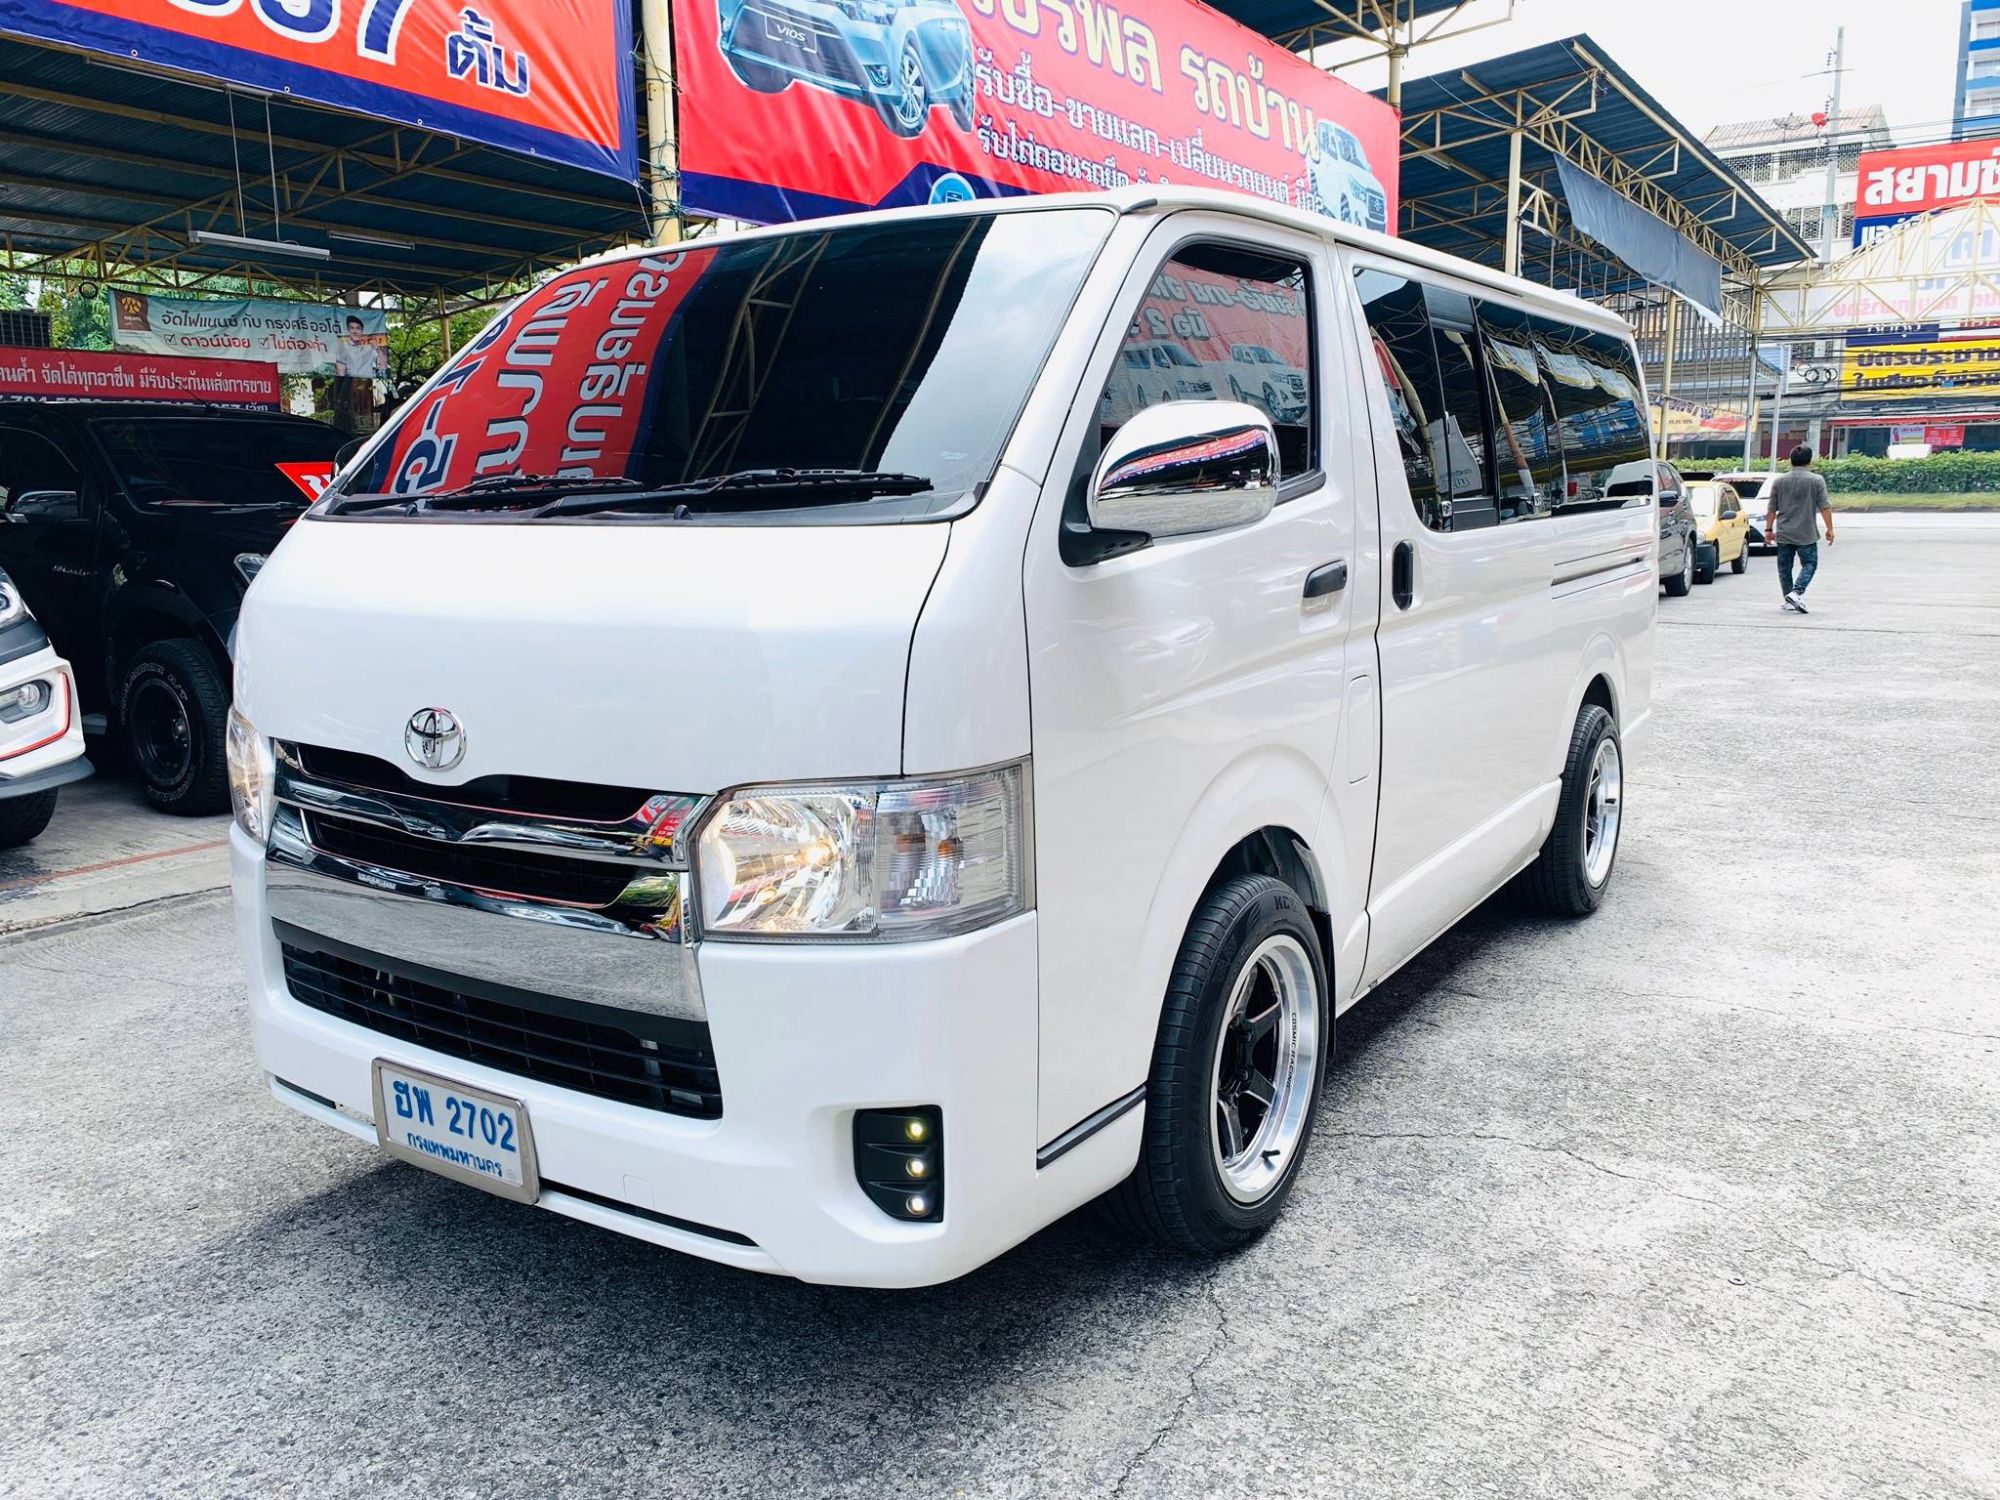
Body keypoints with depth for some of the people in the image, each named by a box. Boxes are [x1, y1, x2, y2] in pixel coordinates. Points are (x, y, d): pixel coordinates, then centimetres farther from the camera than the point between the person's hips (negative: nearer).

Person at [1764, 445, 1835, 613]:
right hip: (1806, 534, -3)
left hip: (1783, 534, 3)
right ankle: (1797, 592, -15)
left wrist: (1769, 529, 14)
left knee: (1785, 567, 10)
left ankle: (1789, 601, 13)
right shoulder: (1816, 481, -4)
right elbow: (1825, 507, -5)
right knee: (1809, 564, 5)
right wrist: (1830, 529, 0)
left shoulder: (1779, 481, 5)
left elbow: (1771, 509, 7)